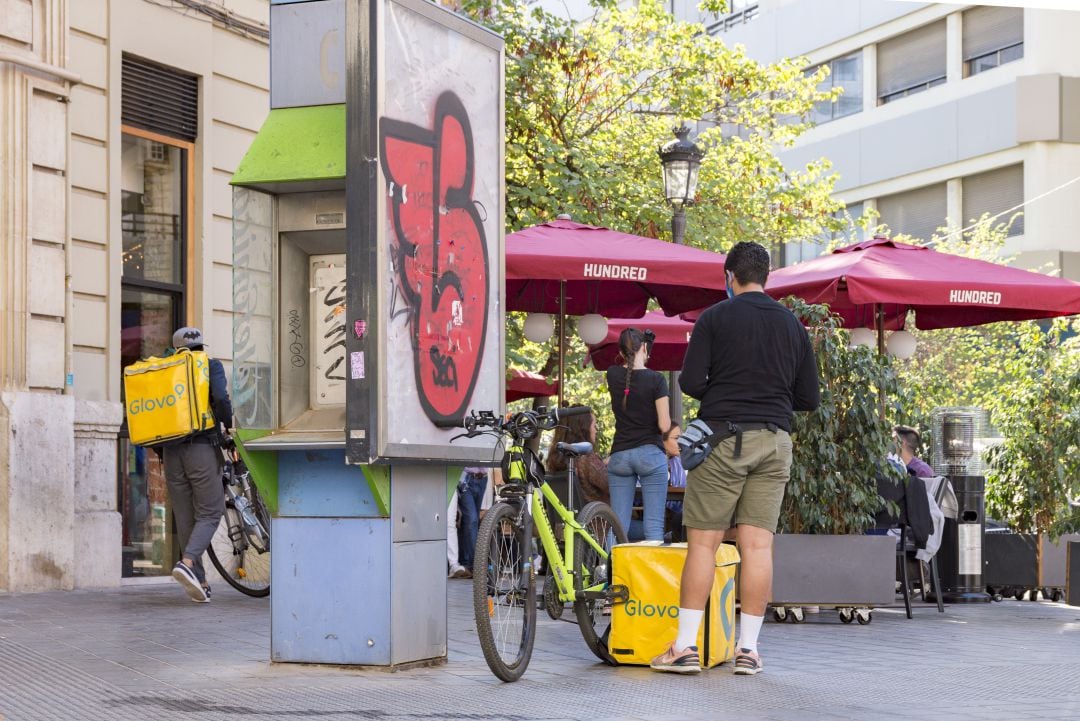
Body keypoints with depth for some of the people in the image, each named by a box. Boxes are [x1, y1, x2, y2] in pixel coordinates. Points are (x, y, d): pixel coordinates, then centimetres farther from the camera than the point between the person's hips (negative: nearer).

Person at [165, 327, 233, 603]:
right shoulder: (211, 365, 3)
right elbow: (221, 398, -14)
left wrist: (158, 446, 16)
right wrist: (230, 426, 0)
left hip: (171, 452, 4)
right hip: (202, 447, -4)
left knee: (185, 518, 8)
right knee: (209, 514, -1)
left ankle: (199, 583, 8)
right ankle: (187, 562, -25)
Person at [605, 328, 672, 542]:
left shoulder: (613, 375, 3)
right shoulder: (655, 379, -8)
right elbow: (664, 426, -9)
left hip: (619, 455, 3)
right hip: (650, 453, -3)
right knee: (654, 524, -3)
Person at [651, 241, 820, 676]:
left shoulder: (715, 318, -3)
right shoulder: (792, 324, 10)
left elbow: (690, 383, -7)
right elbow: (809, 398, 11)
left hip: (723, 438, -3)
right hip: (774, 441, 3)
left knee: (702, 543, -1)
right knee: (758, 544, 3)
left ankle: (685, 647, -2)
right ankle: (748, 649, 3)